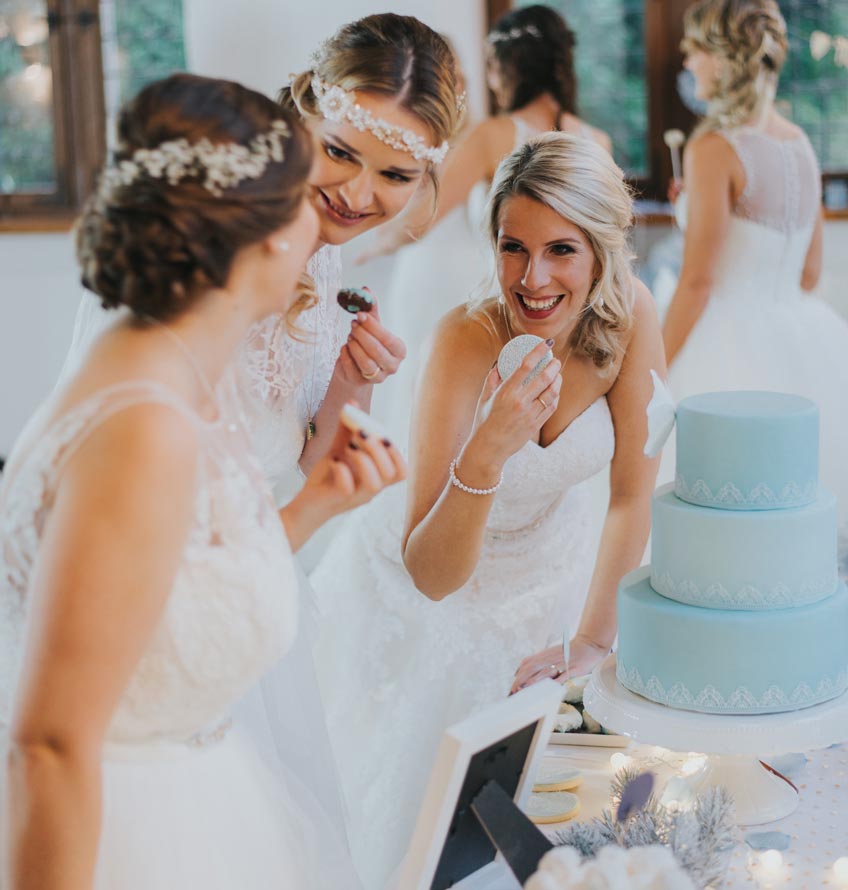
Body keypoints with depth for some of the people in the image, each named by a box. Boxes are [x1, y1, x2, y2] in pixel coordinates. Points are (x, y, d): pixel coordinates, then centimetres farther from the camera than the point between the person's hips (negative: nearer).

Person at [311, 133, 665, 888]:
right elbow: (432, 577, -35)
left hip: (549, 569, 4)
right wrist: (487, 453, -50)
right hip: (426, 598, -3)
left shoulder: (629, 315, -22)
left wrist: (593, 641, -15)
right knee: (417, 810, 6)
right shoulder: (469, 339, -34)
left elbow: (633, 495, -11)